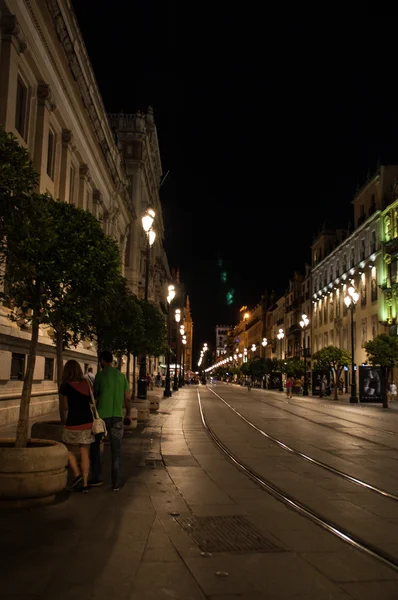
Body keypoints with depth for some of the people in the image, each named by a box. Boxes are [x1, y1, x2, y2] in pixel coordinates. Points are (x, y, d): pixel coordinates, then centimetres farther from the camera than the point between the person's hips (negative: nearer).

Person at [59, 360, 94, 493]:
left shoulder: (65, 386, -7)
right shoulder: (86, 383, 3)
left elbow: (65, 407, 1)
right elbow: (92, 400, 7)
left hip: (73, 423, -4)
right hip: (88, 422, 4)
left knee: (68, 450, 18)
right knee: (84, 453, 10)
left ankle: (77, 474, 2)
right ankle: (84, 483, 11)